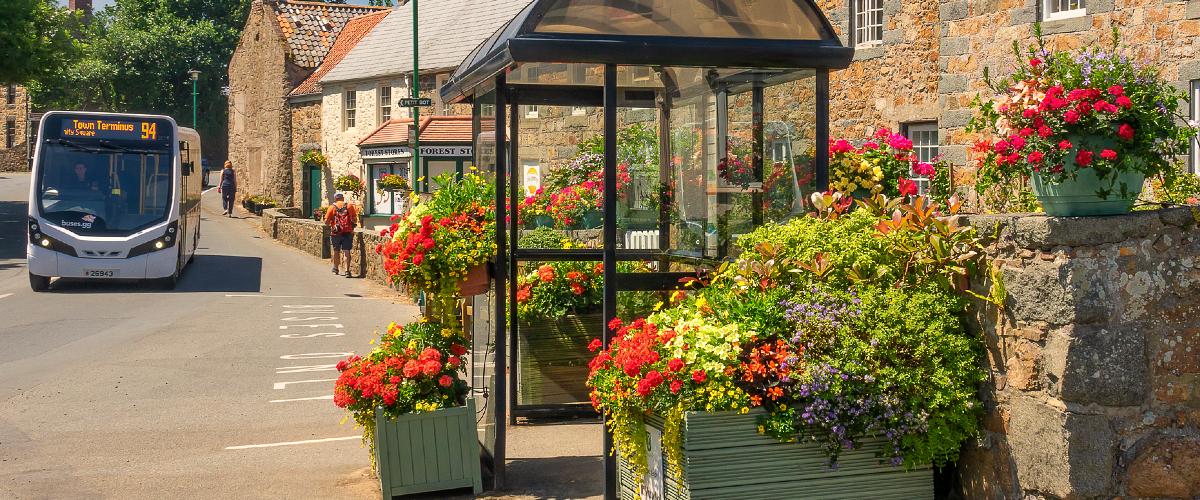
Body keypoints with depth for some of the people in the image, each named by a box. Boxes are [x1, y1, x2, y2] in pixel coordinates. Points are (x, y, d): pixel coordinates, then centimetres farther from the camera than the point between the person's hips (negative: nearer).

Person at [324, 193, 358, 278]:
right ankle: (347, 270, -11)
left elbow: (326, 222, -3)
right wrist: (352, 224, 20)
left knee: (336, 251, 16)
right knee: (346, 251, -2)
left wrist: (330, 224, 18)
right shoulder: (349, 206, 1)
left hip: (336, 232, 0)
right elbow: (355, 220, 0)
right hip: (348, 232, 0)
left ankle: (336, 269, 31)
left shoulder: (332, 207, -1)